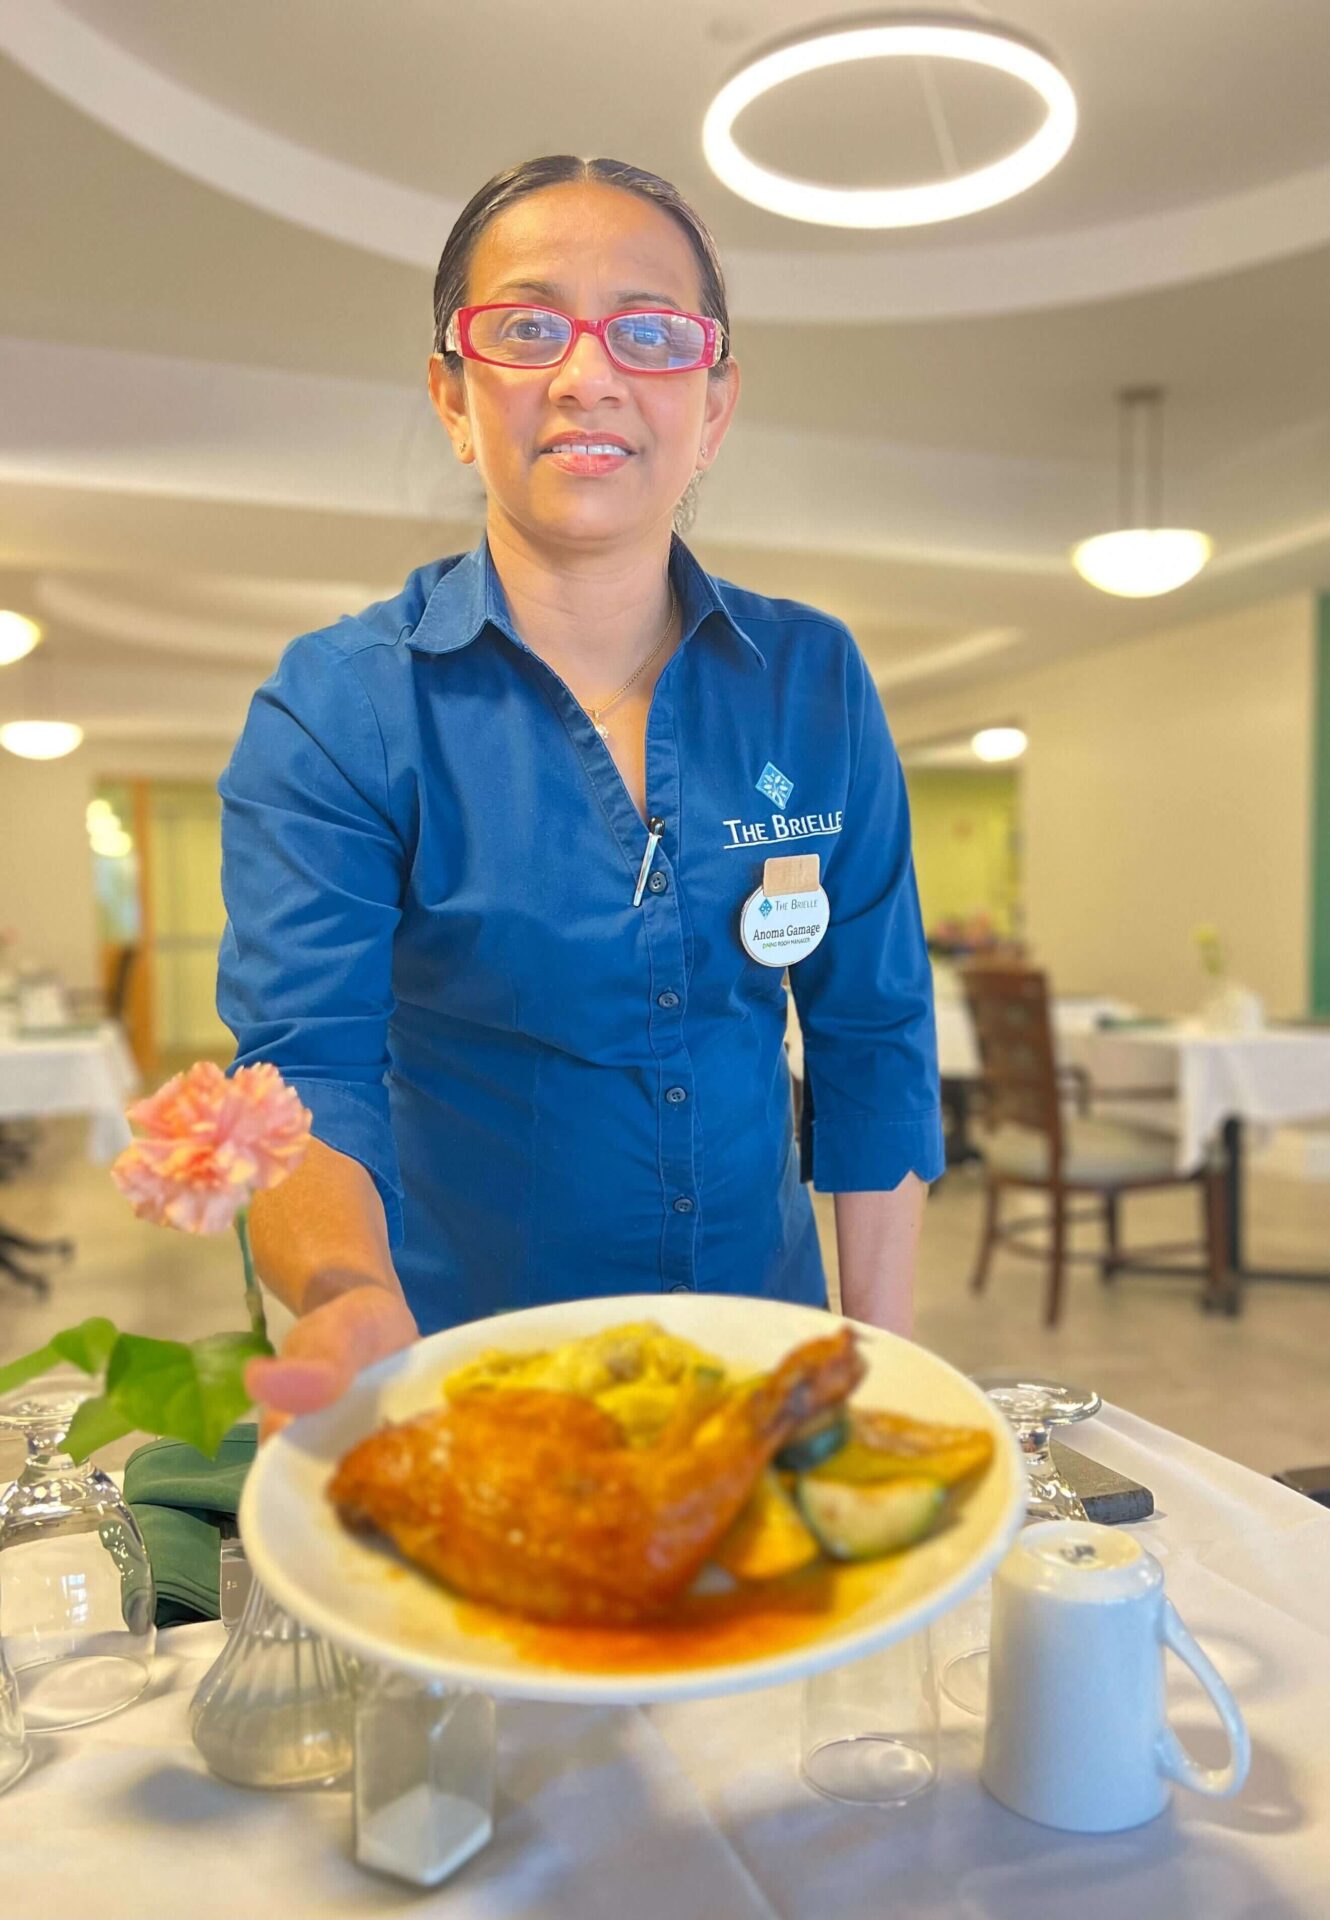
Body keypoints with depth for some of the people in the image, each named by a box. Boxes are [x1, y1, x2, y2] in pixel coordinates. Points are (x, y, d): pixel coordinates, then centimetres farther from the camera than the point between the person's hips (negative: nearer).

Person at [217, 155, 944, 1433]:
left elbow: (874, 1037, -1)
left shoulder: (815, 683, -5)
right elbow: (304, 1065, -23)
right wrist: (353, 1300, -44)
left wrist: (877, 1368, -2)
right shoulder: (334, 713, -13)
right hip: (463, 1369, -2)